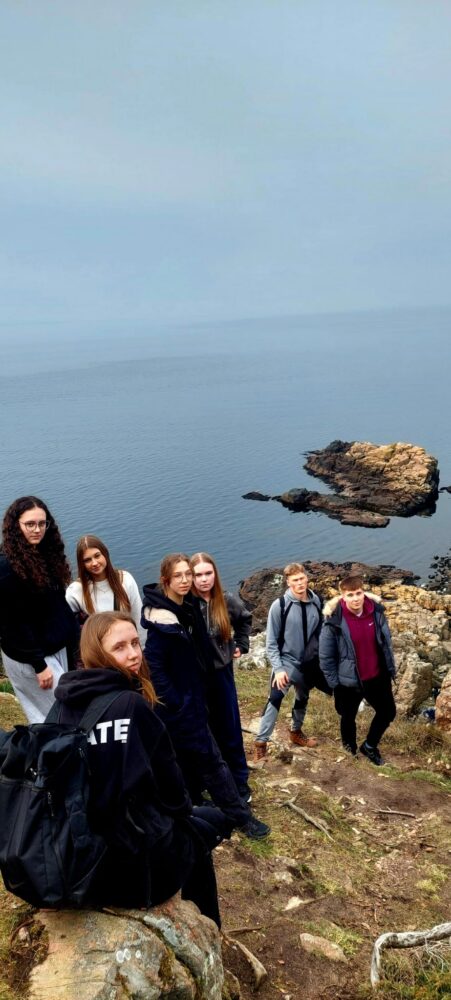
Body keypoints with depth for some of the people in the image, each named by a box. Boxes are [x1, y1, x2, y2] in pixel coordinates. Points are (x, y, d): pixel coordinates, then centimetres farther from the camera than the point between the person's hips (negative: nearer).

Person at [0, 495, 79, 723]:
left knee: (46, 718, 17)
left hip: (58, 648, 7)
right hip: (29, 658, -7)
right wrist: (39, 666, -18)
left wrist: (73, 637, 7)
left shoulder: (46, 554, 4)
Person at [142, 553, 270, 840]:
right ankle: (240, 816, 13)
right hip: (179, 703, -8)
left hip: (193, 696, 8)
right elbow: (153, 667, -24)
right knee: (211, 758, 1)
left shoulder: (189, 607, 1)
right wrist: (175, 703, -20)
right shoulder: (163, 620, -24)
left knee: (191, 759, 20)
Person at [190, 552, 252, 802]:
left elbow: (245, 619, 15)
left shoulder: (227, 602, -6)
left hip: (221, 673, 3)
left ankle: (240, 785, 28)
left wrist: (241, 644, 11)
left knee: (230, 732, 13)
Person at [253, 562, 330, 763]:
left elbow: (320, 632, 4)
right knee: (275, 699, -17)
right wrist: (278, 668, -19)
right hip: (287, 663, -4)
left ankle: (296, 732, 44)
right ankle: (261, 742, -8)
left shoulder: (316, 601, -6)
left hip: (310, 662, 4)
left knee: (302, 699, 21)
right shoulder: (279, 606, -17)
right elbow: (271, 642, -13)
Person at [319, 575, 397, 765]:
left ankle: (369, 746, 41)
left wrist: (391, 668, 10)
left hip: (377, 677, 4)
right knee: (349, 717, 17)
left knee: (388, 712, 17)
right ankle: (350, 749, 46)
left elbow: (386, 642, 6)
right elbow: (326, 656, -13)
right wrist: (334, 682, -9)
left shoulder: (376, 611, -10)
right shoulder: (334, 620, -22)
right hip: (349, 681, -4)